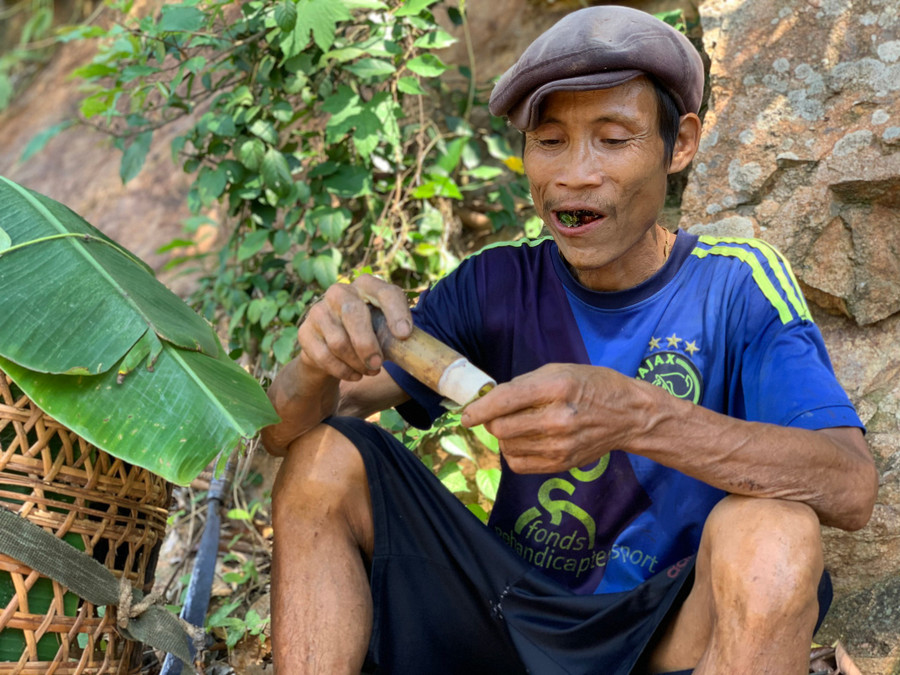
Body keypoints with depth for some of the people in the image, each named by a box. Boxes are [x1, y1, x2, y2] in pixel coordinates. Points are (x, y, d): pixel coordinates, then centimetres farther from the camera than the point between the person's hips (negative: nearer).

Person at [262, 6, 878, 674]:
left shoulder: (737, 285, -8)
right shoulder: (497, 286, 0)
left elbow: (852, 486, -24)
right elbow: (288, 431, -3)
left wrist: (635, 418, -40)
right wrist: (323, 358, -29)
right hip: (515, 611, 3)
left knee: (772, 533, -34)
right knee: (325, 456, -12)